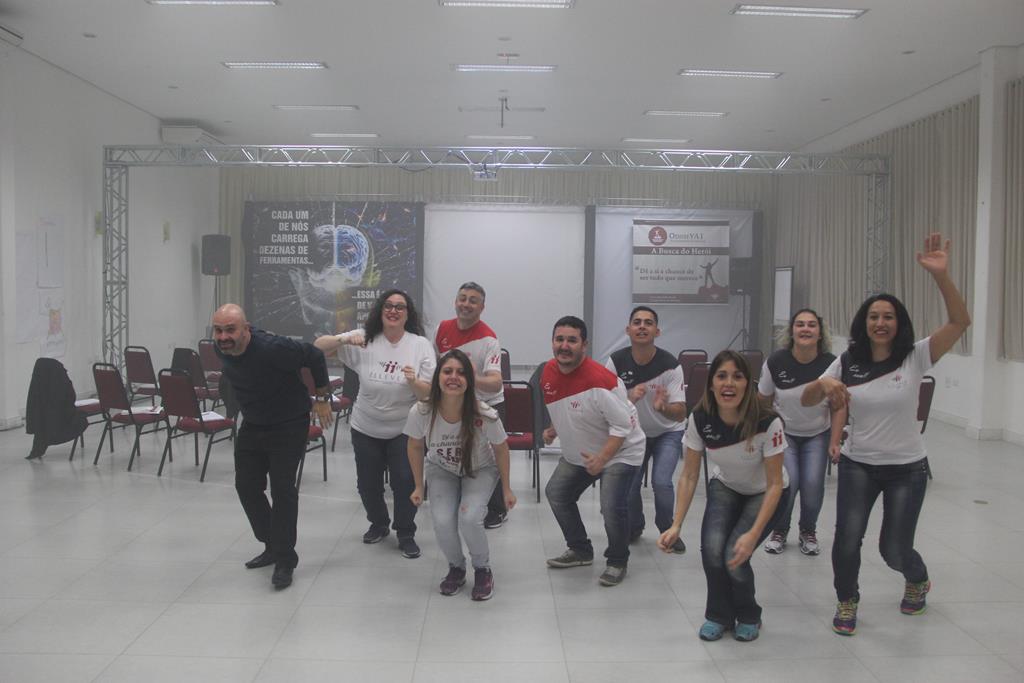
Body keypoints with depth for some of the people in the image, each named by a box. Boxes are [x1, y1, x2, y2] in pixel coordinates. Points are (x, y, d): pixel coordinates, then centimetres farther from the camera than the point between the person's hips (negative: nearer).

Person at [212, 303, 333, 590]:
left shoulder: (271, 348, -32)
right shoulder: (222, 350, -9)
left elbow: (314, 356, -20)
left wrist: (321, 398, -12)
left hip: (288, 426, -7)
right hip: (251, 425, 8)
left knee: (282, 489, -10)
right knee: (246, 486, 10)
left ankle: (285, 560, 3)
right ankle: (272, 546, 28)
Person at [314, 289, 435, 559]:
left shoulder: (421, 345, -11)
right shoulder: (364, 339, -8)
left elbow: (429, 393, -11)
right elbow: (318, 347, -12)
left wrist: (414, 382, -33)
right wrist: (344, 339, -31)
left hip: (404, 429, -2)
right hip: (366, 428, 2)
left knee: (405, 481, -3)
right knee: (367, 483, 14)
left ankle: (406, 534, 19)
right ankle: (379, 524, 40)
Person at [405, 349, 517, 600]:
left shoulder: (485, 416, -35)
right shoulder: (420, 413, -30)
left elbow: (501, 449, -14)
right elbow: (416, 447, -8)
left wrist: (506, 489, -4)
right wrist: (419, 486, 1)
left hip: (480, 470, -2)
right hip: (441, 470, 2)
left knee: (469, 518, -24)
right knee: (442, 521, -20)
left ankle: (483, 570, 7)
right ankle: (456, 568, 13)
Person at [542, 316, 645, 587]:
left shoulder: (600, 380, -31)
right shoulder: (549, 372, -7)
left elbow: (622, 426, -26)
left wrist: (602, 459, -31)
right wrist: (554, 430, 1)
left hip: (620, 452, -8)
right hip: (578, 452, 8)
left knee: (612, 507, -19)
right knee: (556, 494, 12)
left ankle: (617, 562, 9)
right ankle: (581, 551, 31)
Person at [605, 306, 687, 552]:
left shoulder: (670, 365, -24)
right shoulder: (617, 361, -18)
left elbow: (680, 414, -24)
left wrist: (663, 407, -47)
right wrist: (629, 398, -35)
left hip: (668, 433, -2)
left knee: (661, 482, -19)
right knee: (628, 484, -9)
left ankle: (668, 530, 10)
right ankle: (633, 528, 23)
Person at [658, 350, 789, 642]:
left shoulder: (767, 422, -32)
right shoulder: (700, 419, -24)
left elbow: (775, 484, -24)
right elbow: (689, 476, -14)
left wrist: (753, 534, -33)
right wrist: (676, 525, -25)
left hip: (764, 494, -2)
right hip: (725, 487, 3)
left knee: (735, 556, -22)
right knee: (712, 549, -23)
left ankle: (749, 617, 11)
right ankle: (719, 615, 7)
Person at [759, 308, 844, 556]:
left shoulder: (832, 364, -17)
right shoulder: (775, 362, -17)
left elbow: (838, 407, -5)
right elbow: (763, 401, -3)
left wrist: (834, 442, -8)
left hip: (817, 436, 1)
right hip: (783, 433, -1)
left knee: (813, 483, -13)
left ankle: (808, 531, 17)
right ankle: (779, 530, 12)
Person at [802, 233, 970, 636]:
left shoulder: (915, 357, -8)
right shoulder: (848, 362, -2)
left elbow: (960, 322, -20)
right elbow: (806, 400, -1)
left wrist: (940, 275, -33)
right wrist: (823, 383, -24)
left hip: (907, 468, -1)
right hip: (858, 465, 1)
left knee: (894, 549, 5)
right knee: (847, 536, -14)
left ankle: (918, 580, 44)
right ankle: (847, 601, 15)